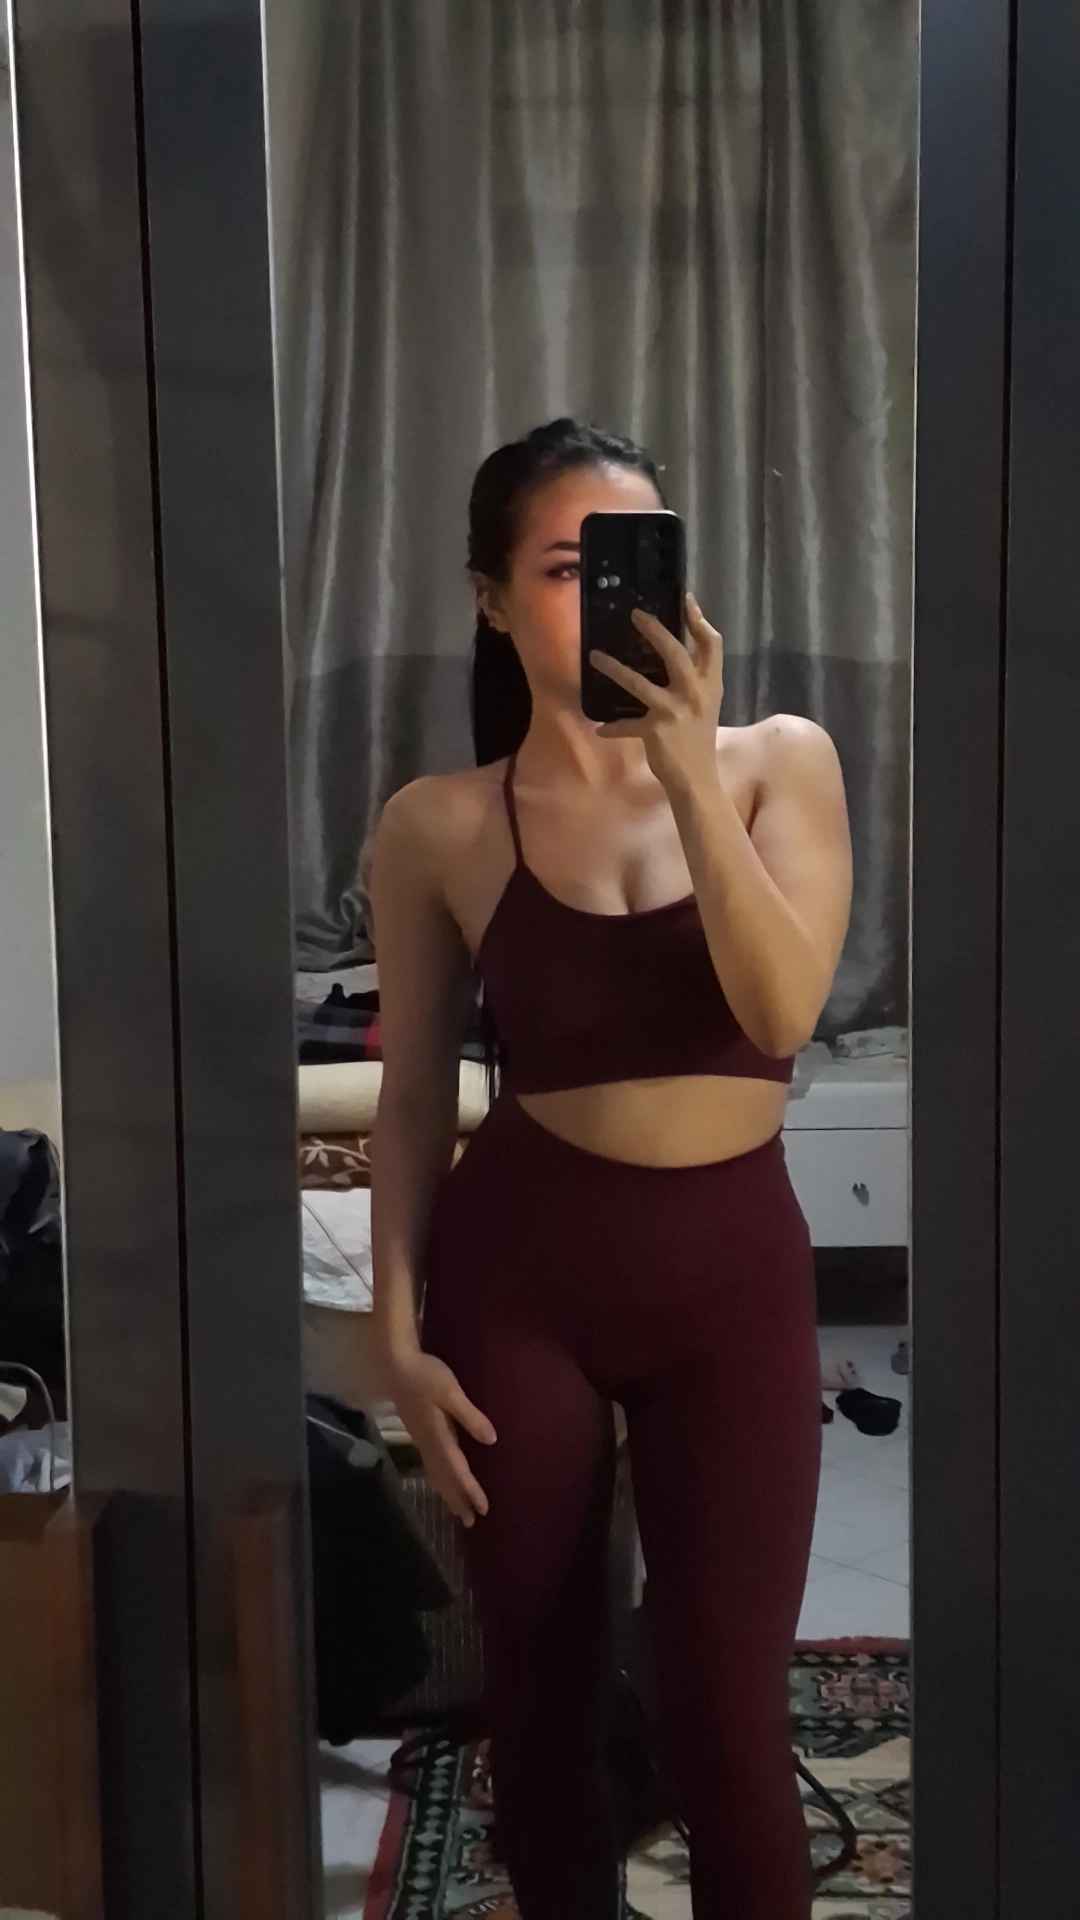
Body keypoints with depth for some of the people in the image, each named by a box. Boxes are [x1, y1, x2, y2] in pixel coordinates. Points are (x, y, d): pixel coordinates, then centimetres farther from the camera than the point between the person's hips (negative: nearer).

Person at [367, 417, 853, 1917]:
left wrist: (687, 772, -25)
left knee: (728, 1708, 2)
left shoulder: (778, 760, -2)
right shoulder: (438, 828, -2)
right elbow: (415, 1094, 3)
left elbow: (783, 1013, -16)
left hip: (733, 1265, 0)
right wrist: (400, 1332, -2)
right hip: (516, 1268, 1)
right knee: (539, 1691, 13)